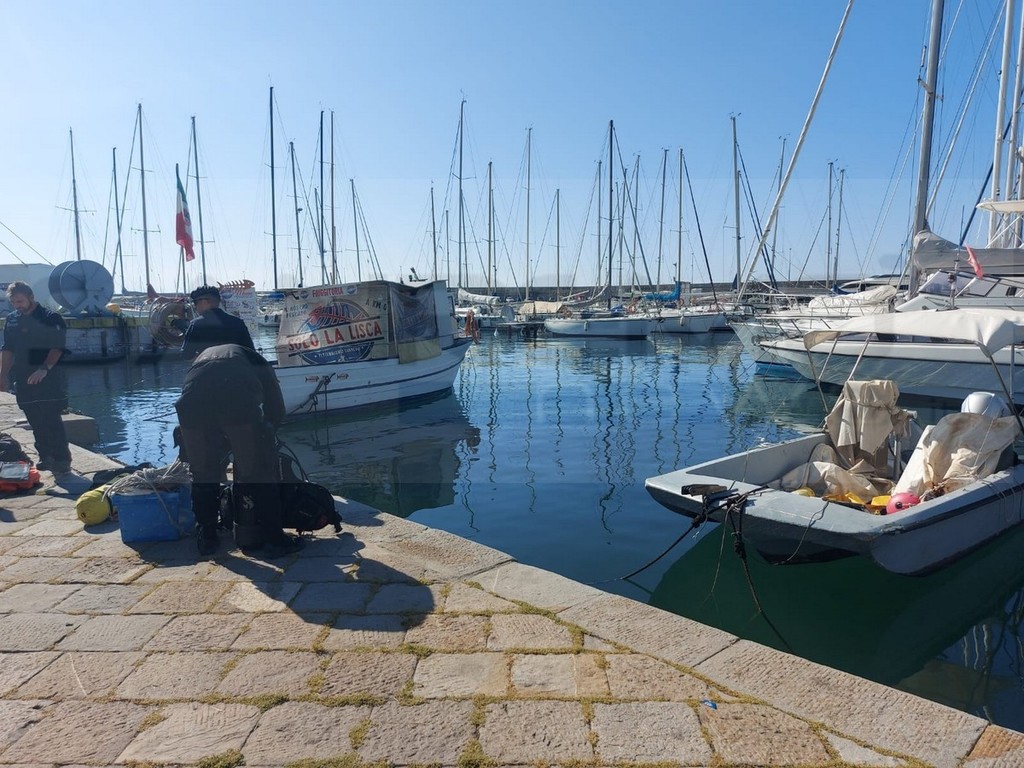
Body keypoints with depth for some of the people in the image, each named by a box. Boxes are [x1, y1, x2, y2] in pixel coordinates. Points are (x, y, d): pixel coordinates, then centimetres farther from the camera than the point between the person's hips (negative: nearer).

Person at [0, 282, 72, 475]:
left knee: (52, 421, -8)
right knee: (36, 422, 9)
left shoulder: (50, 319, -6)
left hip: (48, 380, -6)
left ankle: (62, 460, -4)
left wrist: (44, 369, -23)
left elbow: (57, 348, -12)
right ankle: (46, 458, 18)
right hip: (24, 380, 6)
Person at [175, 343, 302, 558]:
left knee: (203, 472, 22)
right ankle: (272, 537, 15)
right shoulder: (253, 358, 35)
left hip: (192, 402, 3)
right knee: (260, 472, 11)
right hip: (238, 400, -3)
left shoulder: (201, 357, 42)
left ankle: (206, 538, 31)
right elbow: (277, 411, 27)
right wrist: (266, 431, 45)